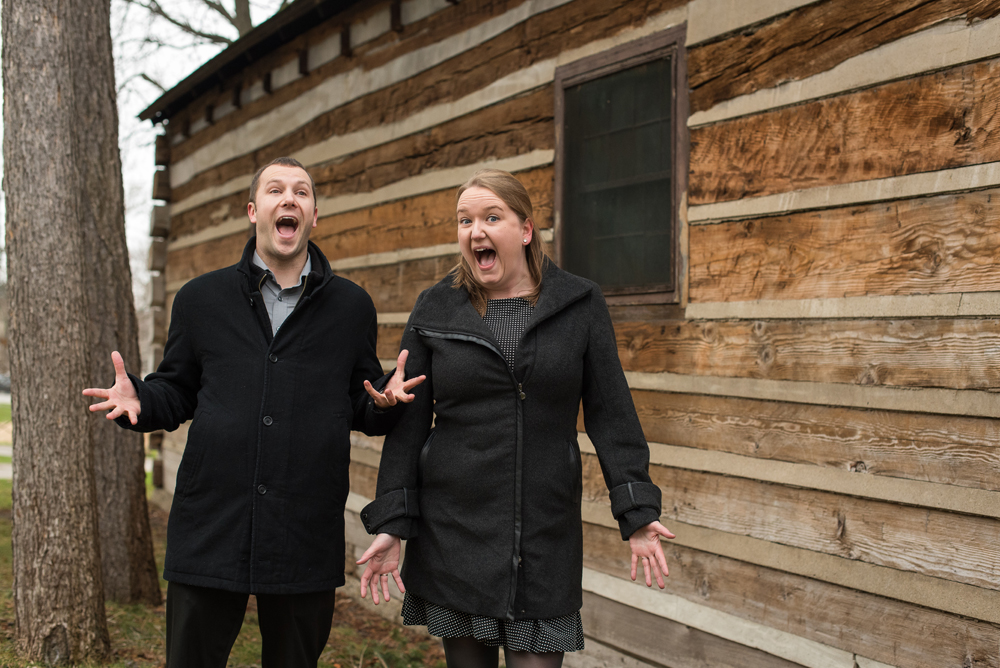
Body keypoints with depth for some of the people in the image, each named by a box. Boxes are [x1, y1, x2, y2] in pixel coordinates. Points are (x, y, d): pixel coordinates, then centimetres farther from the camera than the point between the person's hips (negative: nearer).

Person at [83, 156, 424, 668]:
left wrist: (383, 401, -10)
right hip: (209, 528, 0)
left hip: (307, 539, 0)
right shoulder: (200, 299, 9)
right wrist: (138, 402, -7)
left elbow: (361, 407, 12)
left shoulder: (351, 307, 8)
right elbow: (176, 392, 13)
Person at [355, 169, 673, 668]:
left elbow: (611, 414, 1)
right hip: (453, 530, 1)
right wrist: (390, 523, -2)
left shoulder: (580, 305, 2)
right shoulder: (436, 310, 3)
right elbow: (408, 423, 4)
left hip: (546, 532, -1)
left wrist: (636, 512, -6)